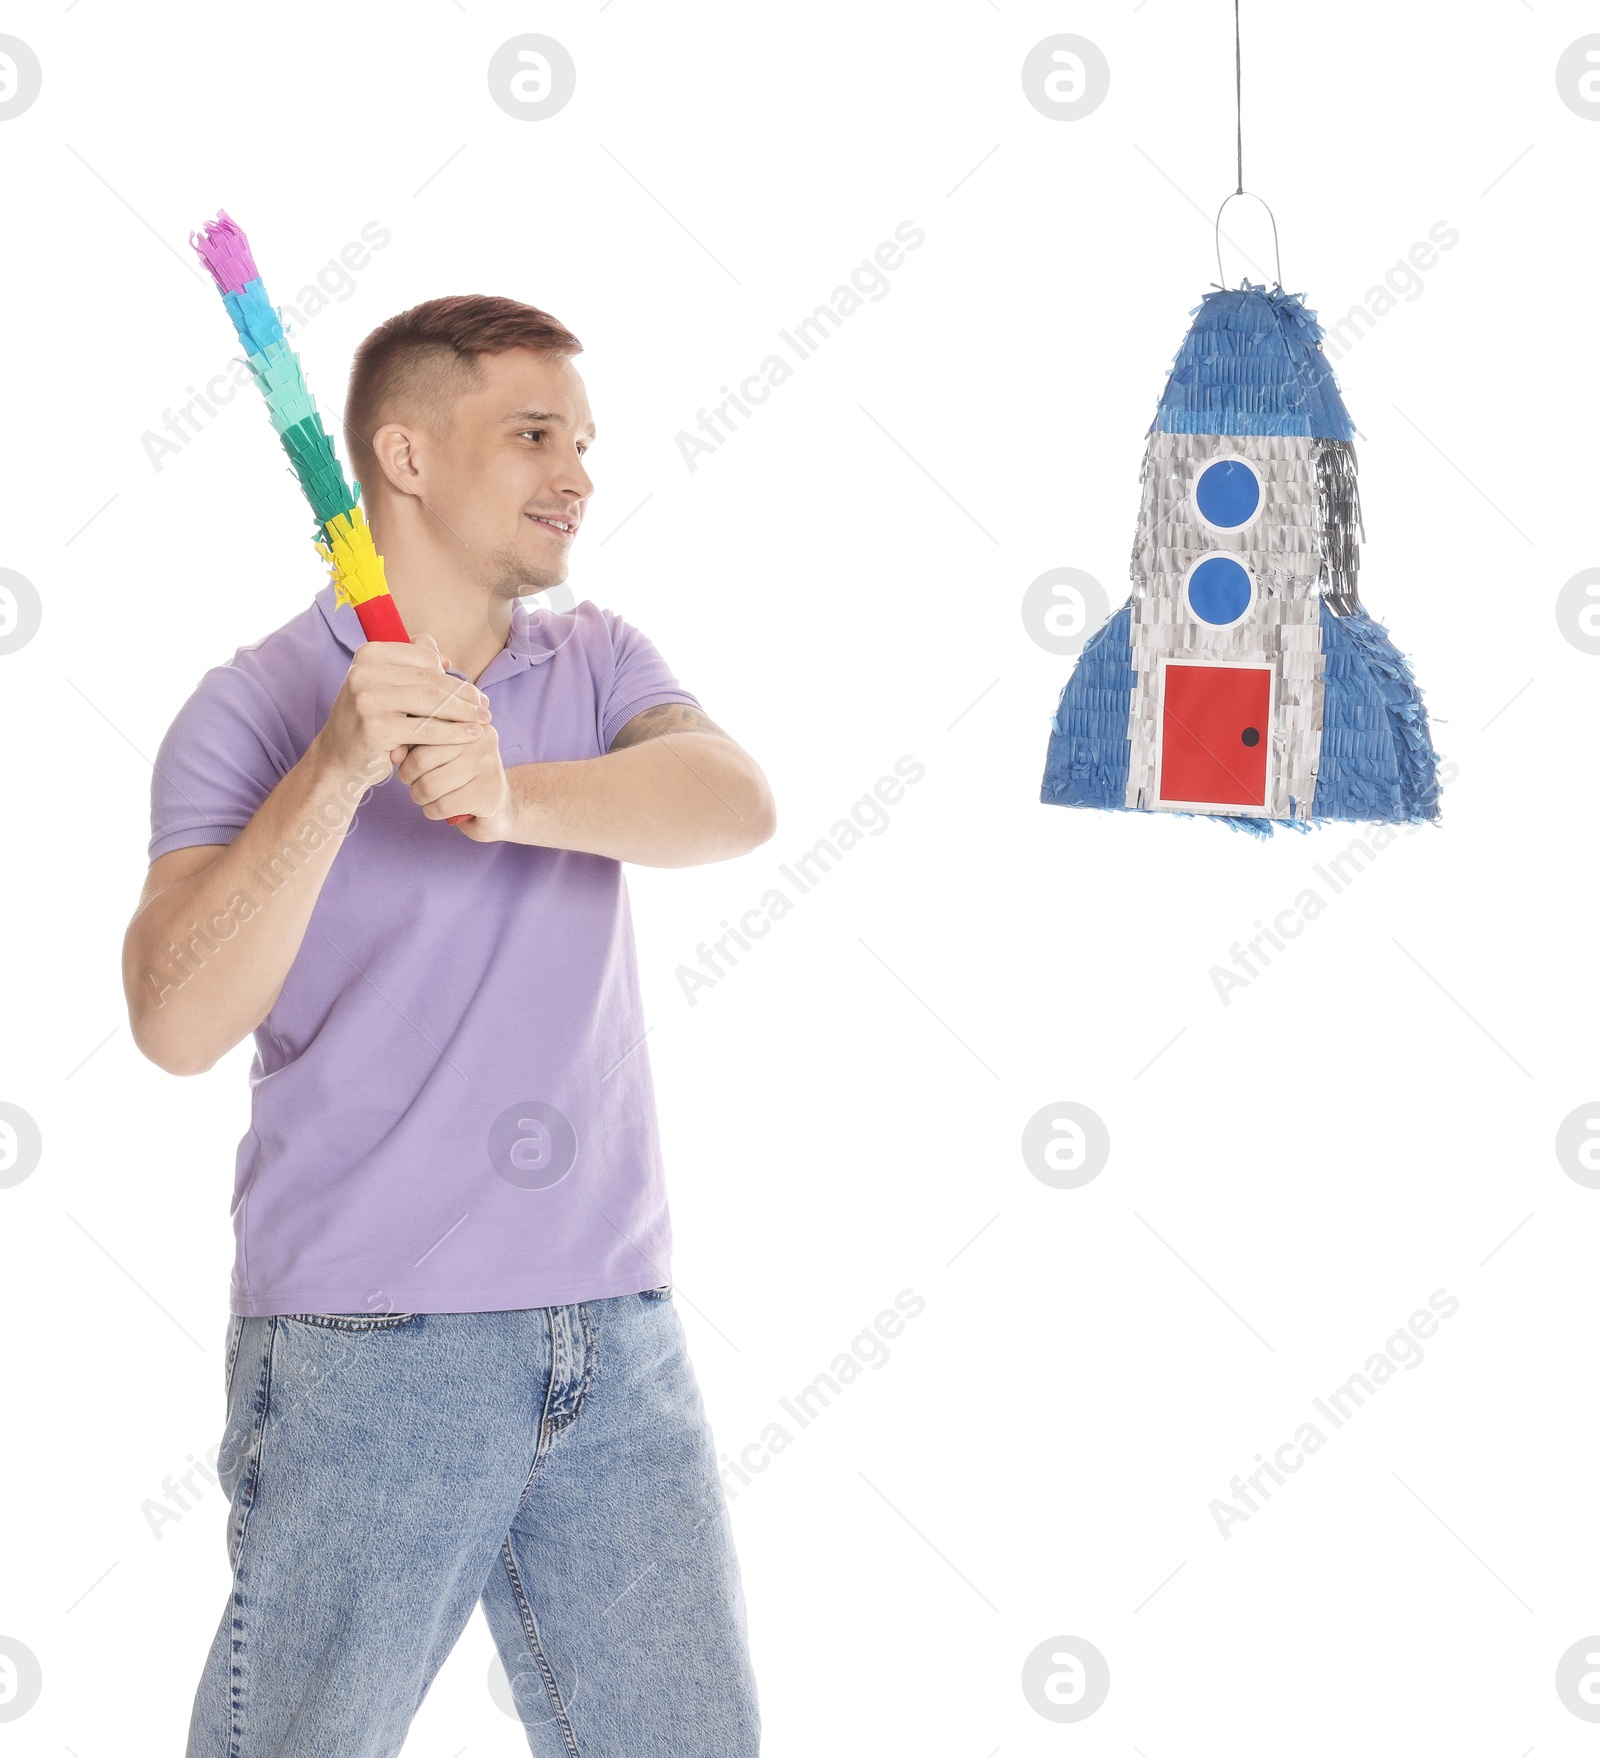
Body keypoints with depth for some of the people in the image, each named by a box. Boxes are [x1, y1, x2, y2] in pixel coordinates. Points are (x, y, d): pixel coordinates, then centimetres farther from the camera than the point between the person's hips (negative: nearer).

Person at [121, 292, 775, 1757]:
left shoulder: (599, 665, 11)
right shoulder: (258, 704, -2)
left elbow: (734, 801, -11)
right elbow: (179, 1021, -15)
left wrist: (513, 795, -28)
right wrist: (337, 769, -25)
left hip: (618, 1334, 4)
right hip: (366, 1354, -4)